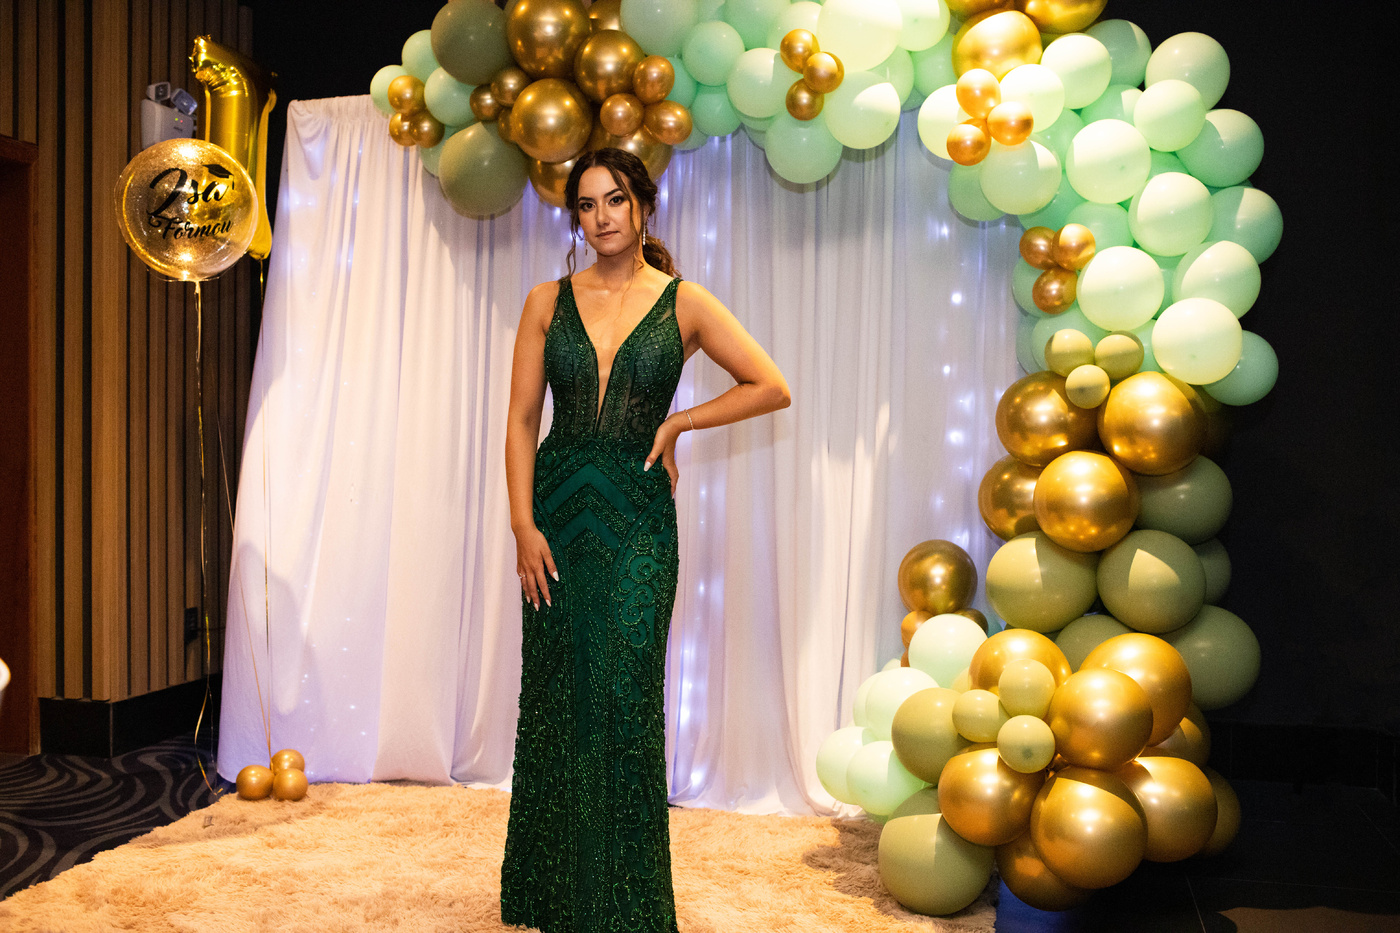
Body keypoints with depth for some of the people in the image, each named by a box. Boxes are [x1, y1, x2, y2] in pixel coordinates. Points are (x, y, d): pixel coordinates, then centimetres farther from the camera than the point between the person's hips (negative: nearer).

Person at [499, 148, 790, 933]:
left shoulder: (684, 303, 2)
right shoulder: (548, 302, 6)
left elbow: (772, 387, 2)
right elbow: (522, 419, 2)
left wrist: (677, 422, -3)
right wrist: (524, 523, -7)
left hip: (637, 518, -2)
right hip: (559, 512, 2)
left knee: (623, 701, -4)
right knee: (554, 699, 8)